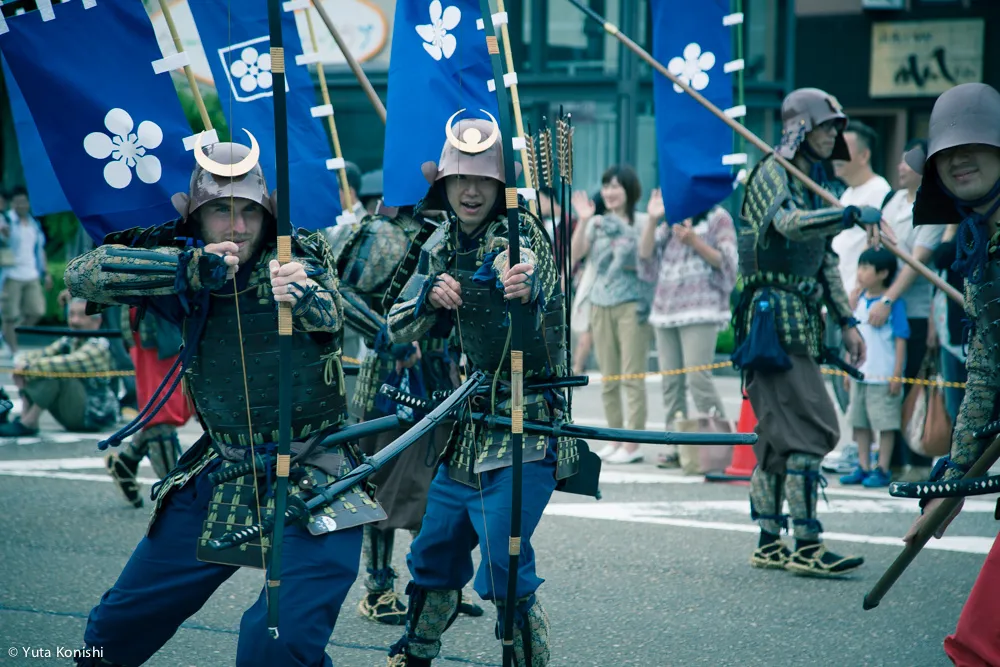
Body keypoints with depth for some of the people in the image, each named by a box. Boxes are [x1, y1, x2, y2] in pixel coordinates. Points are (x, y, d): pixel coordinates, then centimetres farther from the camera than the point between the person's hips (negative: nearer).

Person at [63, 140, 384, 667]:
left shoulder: (300, 257, -8)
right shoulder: (181, 266, 1)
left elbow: (328, 314, -29)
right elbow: (81, 274, -12)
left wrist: (303, 294, -53)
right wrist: (189, 268, -25)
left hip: (311, 483, -4)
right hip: (220, 478, 4)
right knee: (121, 623, 13)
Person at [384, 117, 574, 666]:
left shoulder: (520, 234, -13)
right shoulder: (442, 246, 7)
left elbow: (546, 331, -27)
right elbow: (399, 328, 7)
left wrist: (528, 294, -50)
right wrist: (431, 294, -14)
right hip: (467, 434, 7)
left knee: (505, 574, -15)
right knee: (433, 558, 19)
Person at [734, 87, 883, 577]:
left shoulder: (814, 183, 21)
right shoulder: (773, 173, -7)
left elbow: (826, 261, 24)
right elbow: (789, 222, -29)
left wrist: (846, 321, 19)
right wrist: (852, 215, -36)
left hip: (800, 320, 9)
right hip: (774, 316, -9)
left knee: (779, 433, 10)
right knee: (810, 428, -13)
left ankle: (769, 543, 13)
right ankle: (806, 545, -14)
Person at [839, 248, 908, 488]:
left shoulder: (893, 303, -11)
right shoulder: (860, 301, 8)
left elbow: (901, 339, -11)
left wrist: (897, 374, -14)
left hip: (883, 377, -7)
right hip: (860, 375, 7)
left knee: (885, 423, 0)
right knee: (860, 422, 12)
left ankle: (882, 469, 7)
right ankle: (863, 467, 20)